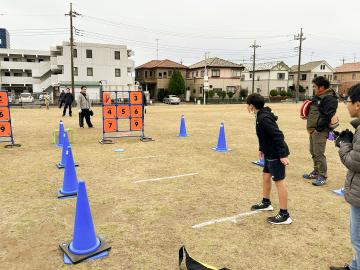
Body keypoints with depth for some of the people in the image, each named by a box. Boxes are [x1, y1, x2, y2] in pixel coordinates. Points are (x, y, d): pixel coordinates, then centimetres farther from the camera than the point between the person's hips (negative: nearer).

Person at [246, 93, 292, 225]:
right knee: (266, 176, 21)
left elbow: (278, 135, -27)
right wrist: (261, 149, 25)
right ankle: (266, 203, 39)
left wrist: (283, 155, -26)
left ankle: (284, 215, 5)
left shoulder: (263, 118, -23)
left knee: (279, 182, -4)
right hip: (270, 153, 10)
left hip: (276, 155, -10)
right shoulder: (261, 115, 8)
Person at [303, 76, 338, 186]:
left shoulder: (330, 98, -15)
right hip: (313, 129, 10)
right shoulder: (317, 96, 15)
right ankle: (316, 172, 32)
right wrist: (308, 115, 9)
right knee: (313, 152, 17)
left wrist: (317, 129, -21)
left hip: (320, 131, -10)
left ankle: (323, 176, 7)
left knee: (319, 153, -6)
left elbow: (328, 117, -22)